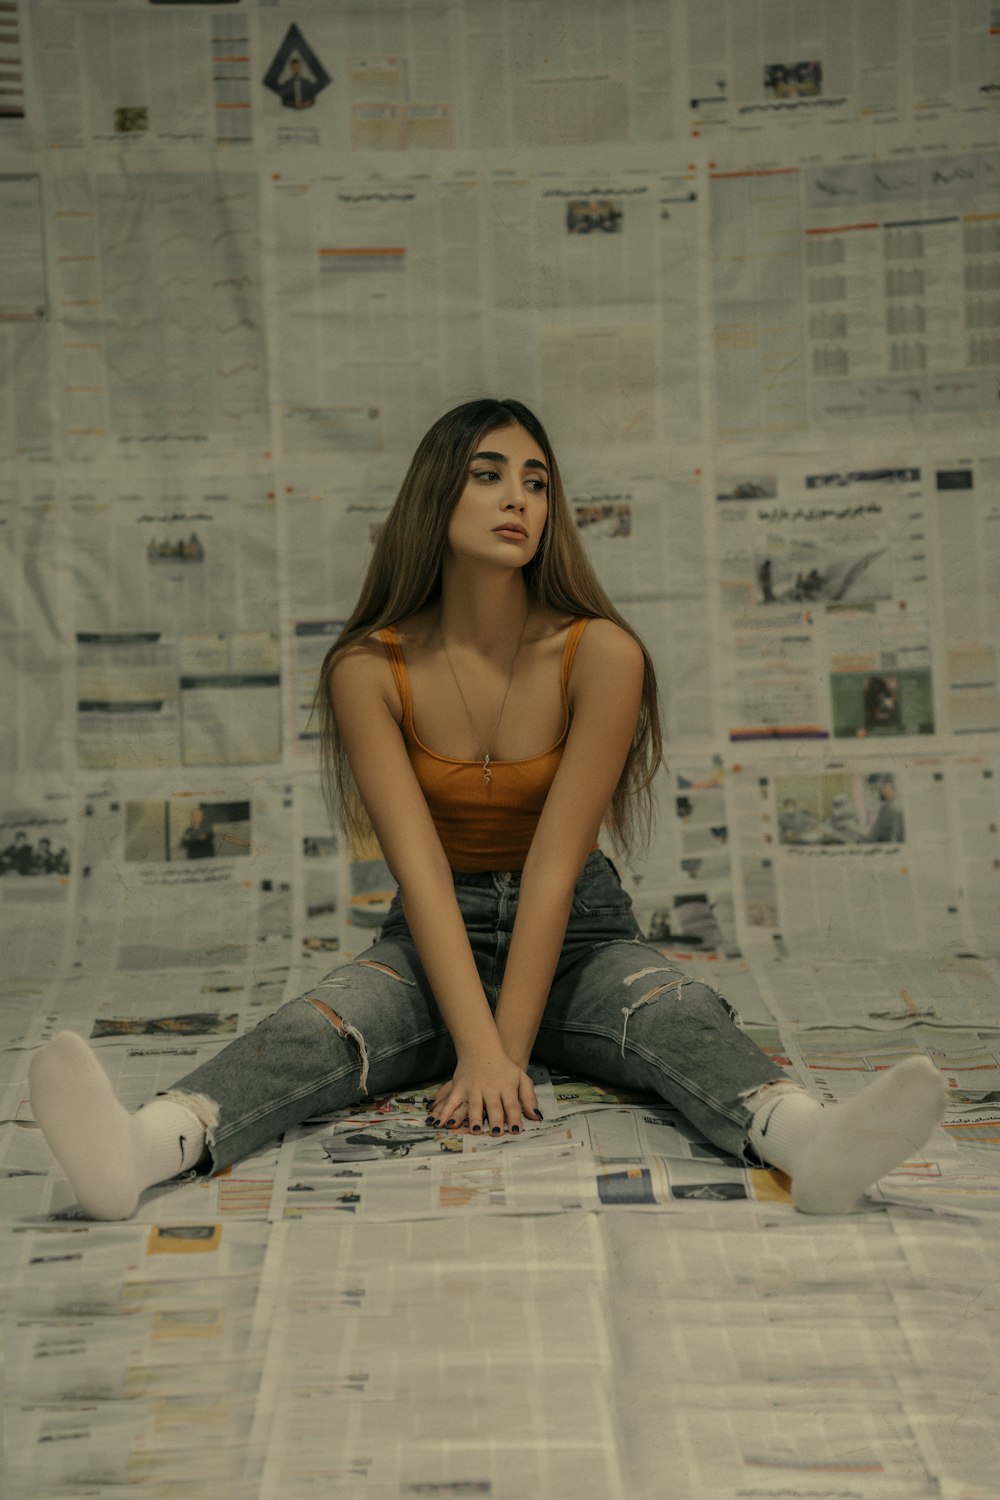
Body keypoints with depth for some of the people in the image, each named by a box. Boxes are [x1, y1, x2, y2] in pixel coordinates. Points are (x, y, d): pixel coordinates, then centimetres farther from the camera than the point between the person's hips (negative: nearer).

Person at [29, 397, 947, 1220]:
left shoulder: (600, 655, -14)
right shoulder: (371, 669, -11)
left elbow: (555, 864, -17)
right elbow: (421, 869, -18)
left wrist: (509, 1055, -22)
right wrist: (478, 1052, -29)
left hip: (577, 936, 0)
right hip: (433, 943, 0)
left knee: (680, 1015, -32)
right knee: (313, 1028, -29)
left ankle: (808, 1146, -60)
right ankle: (147, 1147, -56)